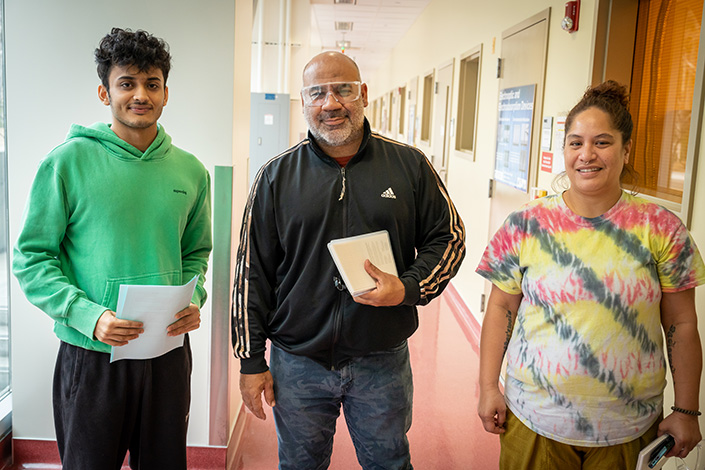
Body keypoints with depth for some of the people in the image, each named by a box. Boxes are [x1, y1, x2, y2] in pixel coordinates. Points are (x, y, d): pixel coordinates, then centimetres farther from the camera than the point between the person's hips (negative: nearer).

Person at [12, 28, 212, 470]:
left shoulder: (190, 171, 5)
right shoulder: (68, 161, -7)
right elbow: (32, 257, -7)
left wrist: (193, 299, -5)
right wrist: (88, 315, -19)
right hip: (91, 355, -3)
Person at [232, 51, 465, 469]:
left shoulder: (410, 166, -2)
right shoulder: (277, 176, -1)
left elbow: (448, 238, 5)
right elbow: (252, 272, 1)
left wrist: (409, 287, -14)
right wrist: (251, 361, 0)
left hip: (383, 360, 0)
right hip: (298, 361, 1)